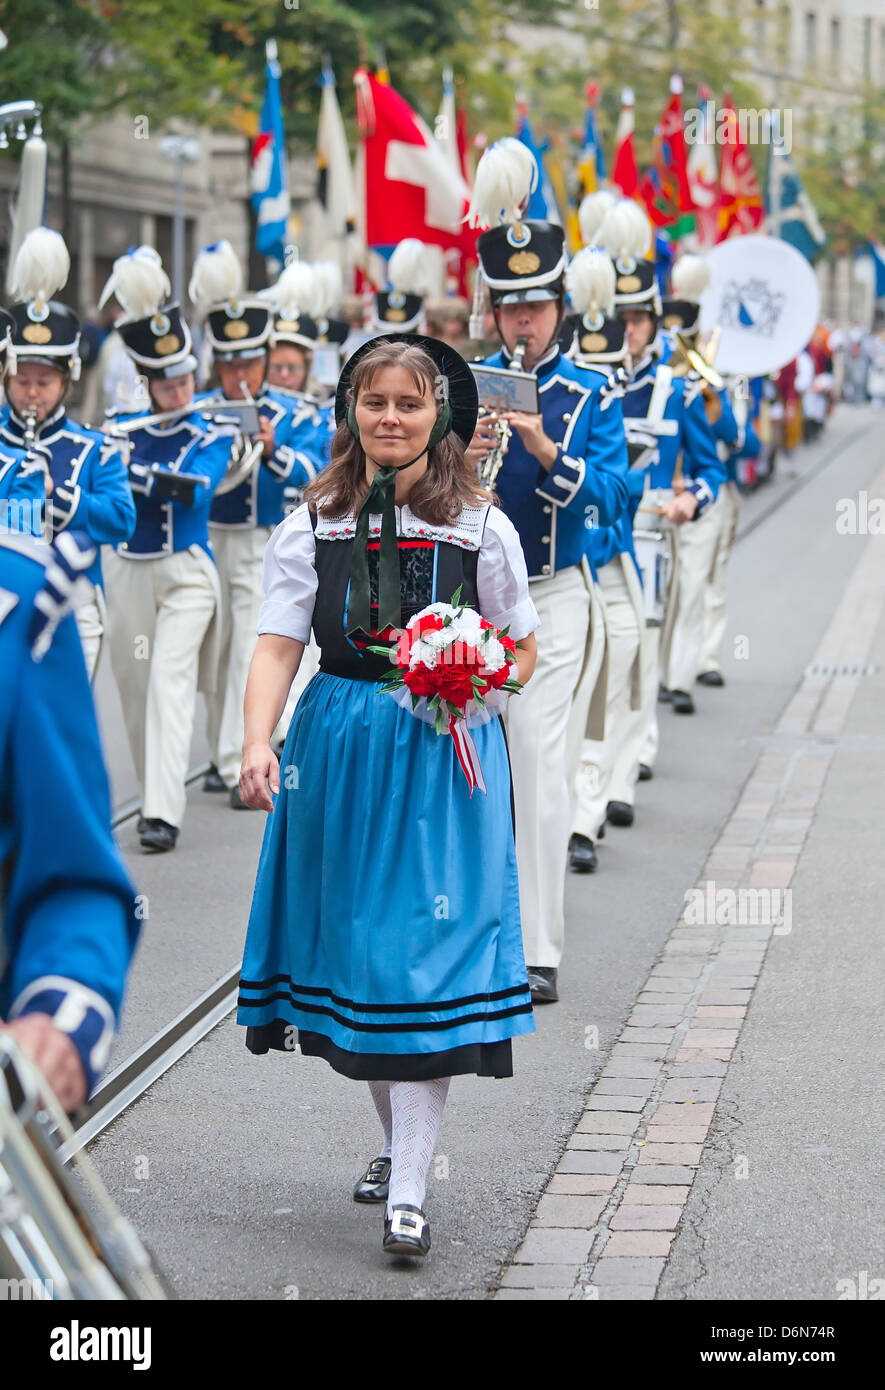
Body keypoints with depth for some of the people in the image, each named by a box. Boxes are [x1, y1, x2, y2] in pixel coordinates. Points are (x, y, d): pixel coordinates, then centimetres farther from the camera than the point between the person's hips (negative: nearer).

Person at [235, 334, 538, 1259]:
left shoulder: (480, 528, 1)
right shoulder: (313, 525, 3)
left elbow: (522, 648, 10)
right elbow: (278, 644, -4)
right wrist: (256, 743, -19)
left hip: (445, 757, -2)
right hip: (339, 749, 2)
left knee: (428, 954, -9)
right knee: (353, 938, 9)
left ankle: (408, 1193, -7)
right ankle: (397, 1140, 30)